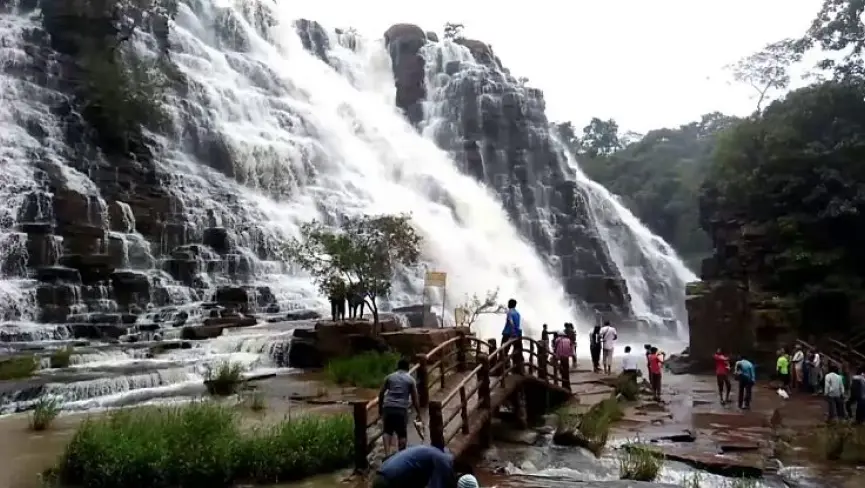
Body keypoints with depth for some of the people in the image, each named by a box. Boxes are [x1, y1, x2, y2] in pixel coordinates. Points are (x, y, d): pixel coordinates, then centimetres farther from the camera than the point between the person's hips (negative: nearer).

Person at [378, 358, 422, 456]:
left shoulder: (390, 377, 14)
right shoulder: (410, 379, 9)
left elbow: (381, 393, 13)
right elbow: (415, 398, 7)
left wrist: (380, 408, 23)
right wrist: (418, 414, 14)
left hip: (388, 407, 1)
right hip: (402, 409, -1)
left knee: (387, 431, 11)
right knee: (402, 434, 12)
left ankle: (387, 454, -4)